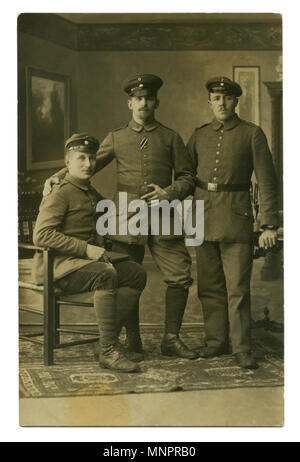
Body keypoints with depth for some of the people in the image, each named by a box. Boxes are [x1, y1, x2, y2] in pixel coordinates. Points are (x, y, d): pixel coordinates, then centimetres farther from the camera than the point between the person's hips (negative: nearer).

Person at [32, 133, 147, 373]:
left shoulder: (94, 196, 19)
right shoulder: (60, 194, -7)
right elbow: (41, 235, -19)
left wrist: (101, 249, 10)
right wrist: (86, 249, -22)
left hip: (89, 261, 8)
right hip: (58, 267, -8)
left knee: (137, 273, -12)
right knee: (106, 274, -34)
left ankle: (110, 337, -16)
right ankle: (109, 350, -32)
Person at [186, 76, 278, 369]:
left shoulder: (252, 134, 1)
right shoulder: (199, 136, 12)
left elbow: (266, 181, -1)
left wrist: (269, 225, -7)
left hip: (236, 219, -4)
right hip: (203, 219, 4)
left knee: (238, 287, -4)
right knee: (209, 287, 9)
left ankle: (241, 348, 6)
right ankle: (216, 341, 21)